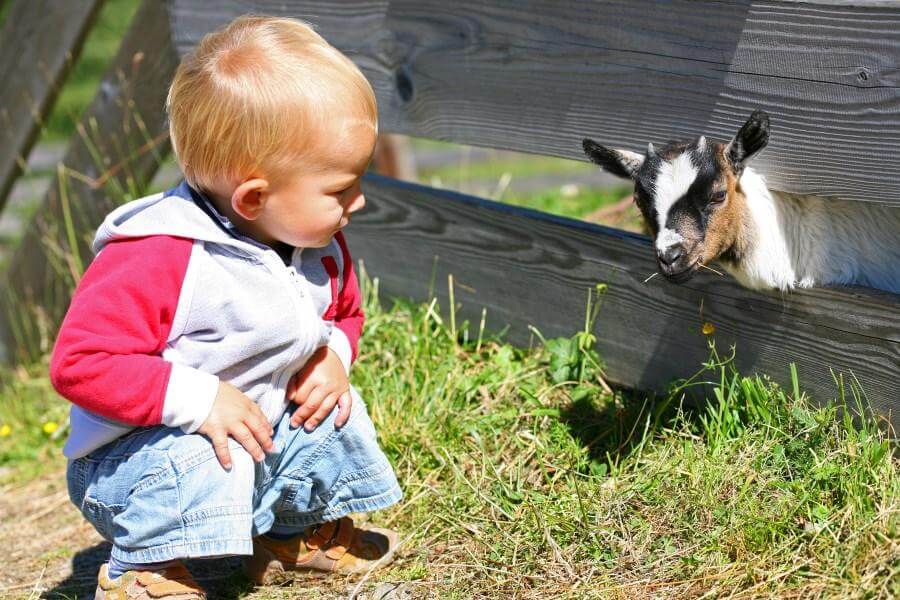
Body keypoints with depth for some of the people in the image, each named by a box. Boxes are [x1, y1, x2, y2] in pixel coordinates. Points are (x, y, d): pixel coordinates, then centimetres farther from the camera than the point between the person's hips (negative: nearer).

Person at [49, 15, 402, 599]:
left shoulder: (320, 247, -4)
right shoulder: (159, 257, -31)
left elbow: (345, 312, 17)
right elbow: (79, 363, -33)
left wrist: (333, 355, -7)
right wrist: (199, 399, -37)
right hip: (146, 446, -8)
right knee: (199, 457, -34)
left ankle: (297, 534, 30)